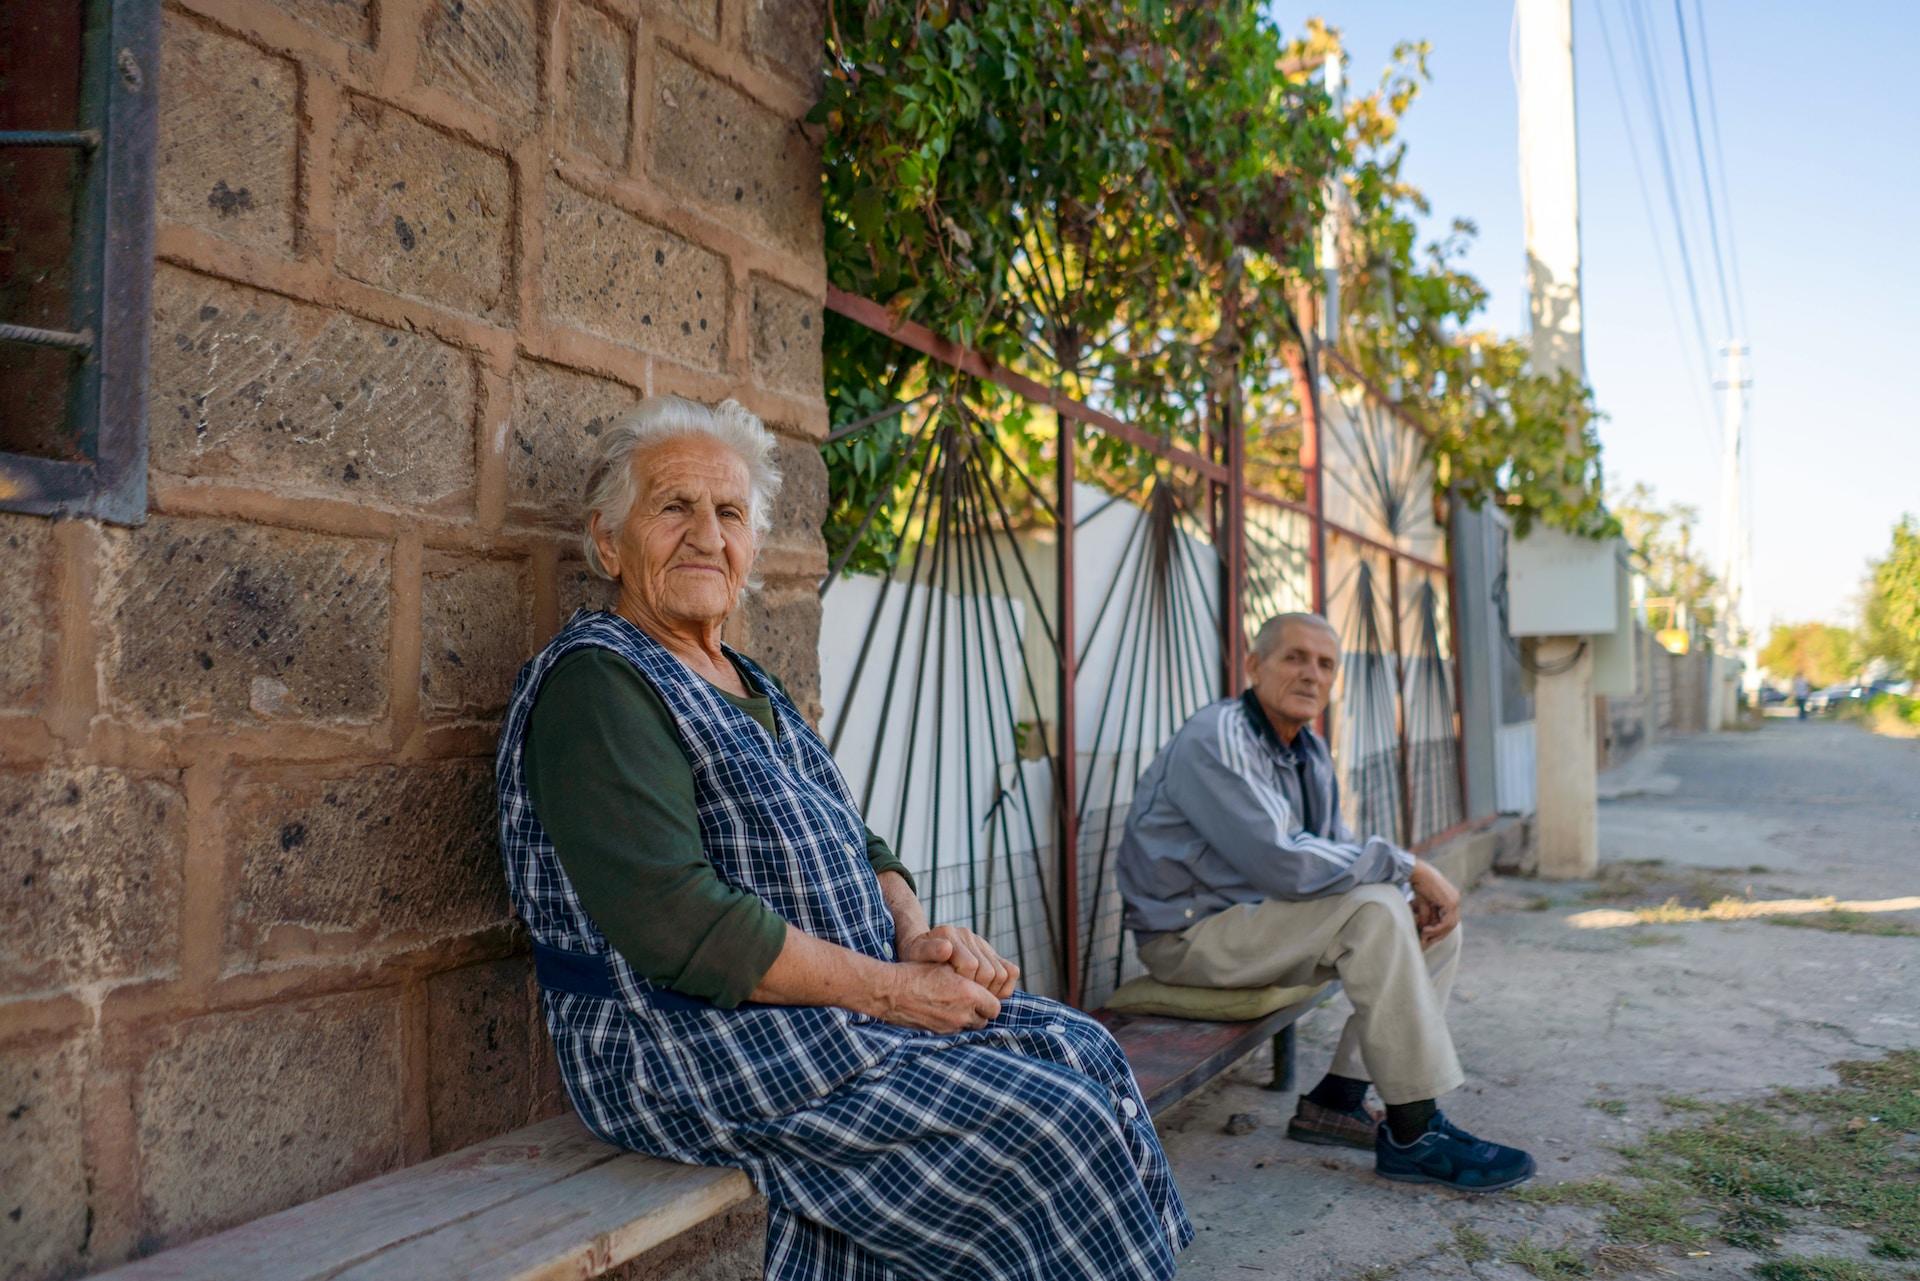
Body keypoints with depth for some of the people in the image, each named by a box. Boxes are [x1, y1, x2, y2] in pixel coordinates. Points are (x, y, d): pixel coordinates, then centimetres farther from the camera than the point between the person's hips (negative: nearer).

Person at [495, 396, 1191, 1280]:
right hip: (696, 1052, -9)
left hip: (840, 1003, 9)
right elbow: (677, 924, -23)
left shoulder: (745, 685, 16)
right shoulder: (592, 682, -14)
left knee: (1081, 1051, -1)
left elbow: (855, 843, 18)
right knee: (1047, 1124, -16)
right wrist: (891, 988, -19)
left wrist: (916, 935, -4)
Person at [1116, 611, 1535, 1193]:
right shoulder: (1217, 740, -21)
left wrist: (1418, 887, -9)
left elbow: (1337, 850, 12)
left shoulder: (1308, 749, 10)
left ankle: (1338, 1098, 2)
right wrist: (1406, 866, -22)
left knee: (1435, 918, 3)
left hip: (1259, 913, 10)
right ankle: (1413, 1135, -20)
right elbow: (1283, 862, -30)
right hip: (1192, 933, -10)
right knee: (1373, 911, -27)